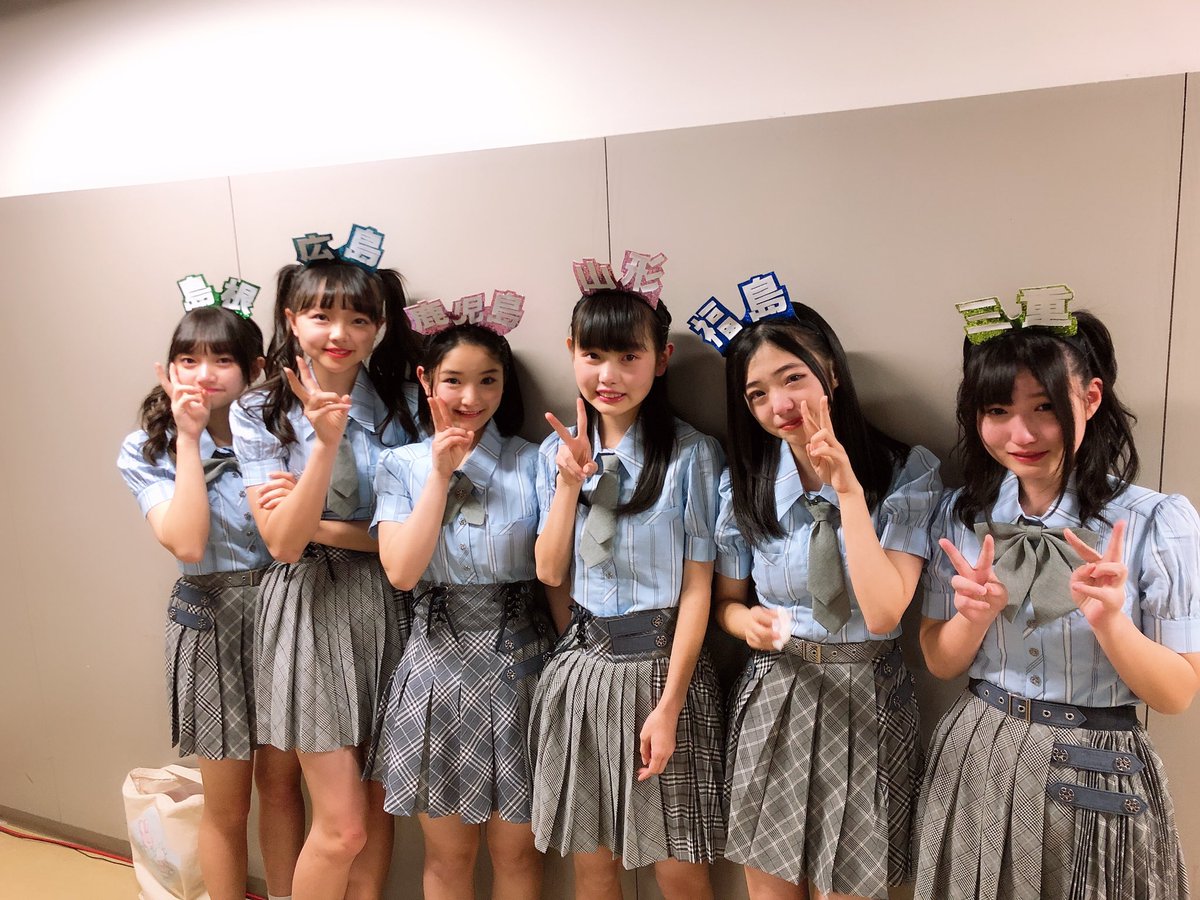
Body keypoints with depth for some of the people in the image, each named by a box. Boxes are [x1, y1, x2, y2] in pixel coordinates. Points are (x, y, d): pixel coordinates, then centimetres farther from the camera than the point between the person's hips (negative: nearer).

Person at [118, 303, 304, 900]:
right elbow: (187, 543, -21)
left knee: (281, 781, 15)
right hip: (212, 622, -2)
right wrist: (189, 438, -18)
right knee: (227, 802, 11)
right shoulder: (147, 451, -5)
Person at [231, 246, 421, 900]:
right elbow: (283, 542, -13)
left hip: (389, 608, 2)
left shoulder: (403, 401, -1)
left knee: (378, 805, 14)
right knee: (342, 825, 1)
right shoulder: (258, 414, -4)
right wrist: (326, 441, -24)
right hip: (311, 610, -2)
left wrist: (322, 526, -14)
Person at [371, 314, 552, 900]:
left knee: (515, 847, 12)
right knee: (448, 853, 16)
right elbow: (401, 571, -12)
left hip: (519, 661, -1)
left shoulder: (530, 462, -1)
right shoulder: (401, 465, 1)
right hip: (439, 660, 1)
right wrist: (441, 474, -12)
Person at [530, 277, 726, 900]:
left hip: (661, 663, -3)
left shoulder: (691, 454, -9)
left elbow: (697, 586, -9)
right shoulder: (557, 451, 4)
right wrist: (570, 484, -13)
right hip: (582, 666, 4)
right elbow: (550, 573, 0)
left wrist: (669, 704, -11)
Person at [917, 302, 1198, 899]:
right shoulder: (960, 514, -3)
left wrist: (1109, 621, -27)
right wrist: (978, 613, -19)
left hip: (1097, 776, -3)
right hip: (976, 766, 3)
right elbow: (940, 663, 1)